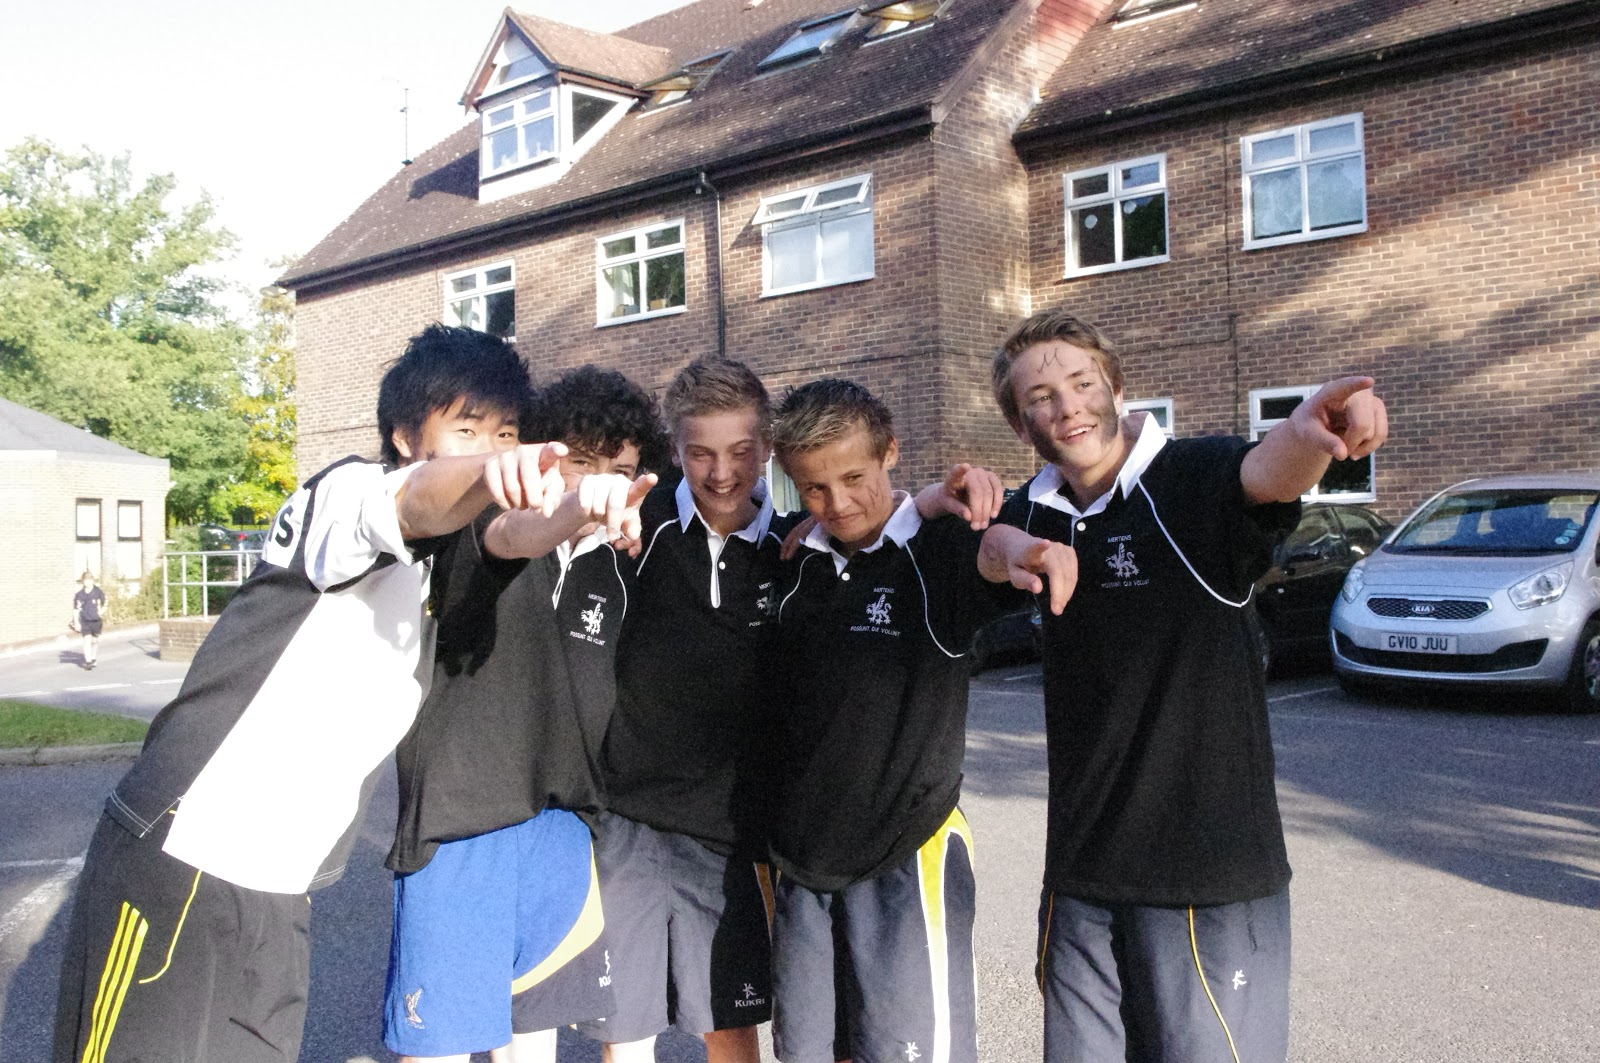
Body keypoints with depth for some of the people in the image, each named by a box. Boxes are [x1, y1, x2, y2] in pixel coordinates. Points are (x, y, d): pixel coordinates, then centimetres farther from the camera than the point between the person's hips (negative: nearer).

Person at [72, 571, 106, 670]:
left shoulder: (98, 592, -6)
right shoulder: (79, 594, -4)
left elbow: (104, 604, 6)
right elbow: (76, 609, 2)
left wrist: (100, 612, -10)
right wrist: (76, 622, 0)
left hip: (96, 620, 1)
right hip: (85, 621, -1)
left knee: (95, 640, 13)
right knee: (87, 640, -10)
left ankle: (93, 659, 33)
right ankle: (88, 662, -10)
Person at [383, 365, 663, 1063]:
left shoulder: (617, 569, 10)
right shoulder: (481, 522, -9)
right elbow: (514, 537, -35)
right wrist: (579, 509, -54)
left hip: (560, 821, 5)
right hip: (459, 816, -5)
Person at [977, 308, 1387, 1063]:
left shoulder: (1196, 478, -9)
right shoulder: (1037, 514, 5)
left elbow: (1263, 472, -30)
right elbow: (994, 545, -16)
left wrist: (1307, 434, -54)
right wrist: (1016, 551, -40)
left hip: (1214, 877, -4)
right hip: (1081, 873, 5)